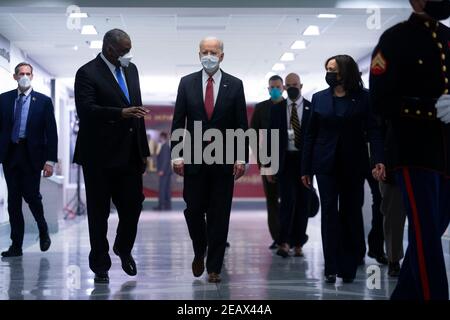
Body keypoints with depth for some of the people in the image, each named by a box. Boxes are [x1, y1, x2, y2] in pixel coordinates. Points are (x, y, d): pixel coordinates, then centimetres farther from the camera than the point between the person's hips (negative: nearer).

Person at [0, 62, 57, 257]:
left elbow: (51, 132, -1)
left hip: (31, 155, -2)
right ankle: (16, 245, 9)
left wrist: (50, 160, -8)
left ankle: (43, 230, 23)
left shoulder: (43, 101, 2)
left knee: (31, 195, -7)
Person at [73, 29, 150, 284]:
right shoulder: (87, 73, -9)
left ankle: (123, 248, 34)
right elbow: (86, 109, -21)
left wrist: (143, 150, 14)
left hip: (129, 155, 6)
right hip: (100, 156, -5)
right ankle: (100, 266, 18)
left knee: (133, 205, 7)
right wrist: (121, 113, -33)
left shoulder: (131, 69, 12)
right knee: (99, 212, 5)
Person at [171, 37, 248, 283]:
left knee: (219, 216, 2)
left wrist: (241, 158, -5)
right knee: (193, 210, 2)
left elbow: (242, 124, 2)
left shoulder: (235, 85, 2)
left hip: (223, 159, 0)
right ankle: (199, 252, 29)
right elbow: (178, 122, 4)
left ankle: (214, 267, 10)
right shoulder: (187, 83, 4)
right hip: (194, 159, 1)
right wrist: (177, 155, -3)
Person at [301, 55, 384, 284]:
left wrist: (378, 159, -20)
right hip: (326, 164, 1)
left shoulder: (363, 98, 0)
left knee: (351, 213, 4)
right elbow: (310, 134, 8)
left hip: (353, 165, -1)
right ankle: (332, 268, -1)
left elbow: (373, 130, -5)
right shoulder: (319, 98, 7)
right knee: (329, 212, -3)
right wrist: (306, 168, 4)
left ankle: (348, 268, 11)